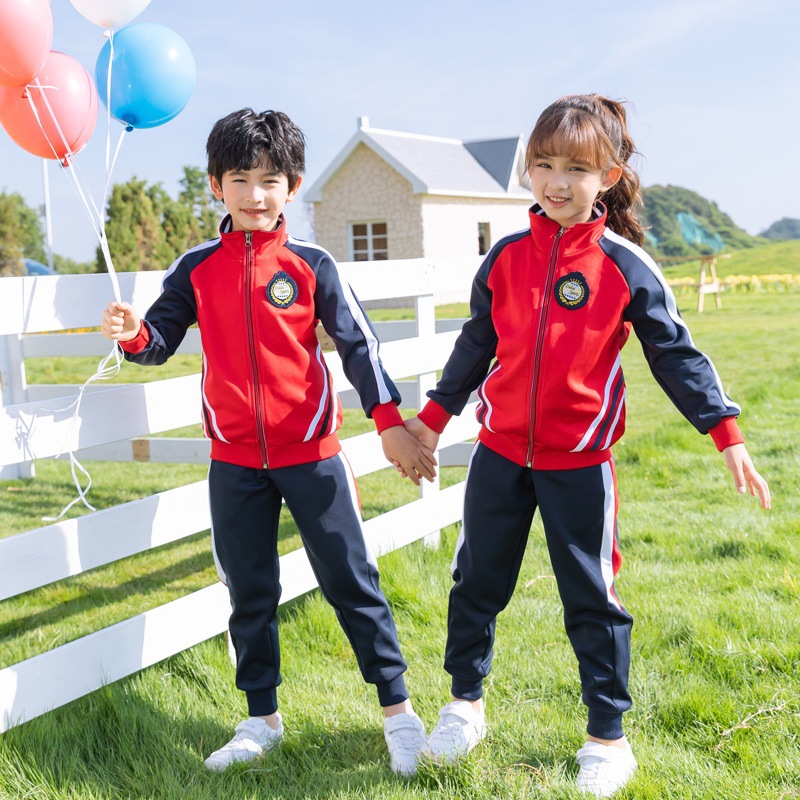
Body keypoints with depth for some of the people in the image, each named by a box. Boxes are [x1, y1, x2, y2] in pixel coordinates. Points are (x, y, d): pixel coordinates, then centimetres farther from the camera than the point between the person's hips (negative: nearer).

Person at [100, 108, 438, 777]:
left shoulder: (311, 266, -3)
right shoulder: (197, 270, 3)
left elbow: (359, 344, -3)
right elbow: (163, 338, 5)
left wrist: (390, 422, -12)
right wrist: (134, 334, -19)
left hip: (310, 452, -2)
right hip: (234, 458, 3)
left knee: (350, 579, 3)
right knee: (249, 592, 11)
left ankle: (398, 708, 16)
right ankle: (262, 719, 26)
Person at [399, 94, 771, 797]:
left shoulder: (626, 266, -7)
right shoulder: (506, 258, 1)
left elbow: (676, 354, -3)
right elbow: (476, 346, 12)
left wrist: (726, 434, -9)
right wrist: (433, 419, 14)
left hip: (580, 463, -3)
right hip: (500, 454, 3)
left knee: (592, 600, 6)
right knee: (476, 583, 13)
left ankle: (608, 736, 21)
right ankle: (465, 702, 34)